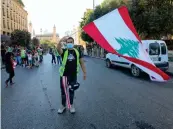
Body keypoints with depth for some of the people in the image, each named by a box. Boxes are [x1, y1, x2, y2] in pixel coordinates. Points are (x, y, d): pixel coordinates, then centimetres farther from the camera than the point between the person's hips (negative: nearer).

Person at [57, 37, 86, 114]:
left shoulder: (77, 52, 3)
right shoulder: (64, 51, -3)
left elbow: (81, 62, 6)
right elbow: (58, 49, -26)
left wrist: (84, 72, 3)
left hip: (73, 75, 1)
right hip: (64, 74, -1)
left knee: (72, 90, 14)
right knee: (63, 90, 8)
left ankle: (71, 105, 30)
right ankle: (63, 105, 25)